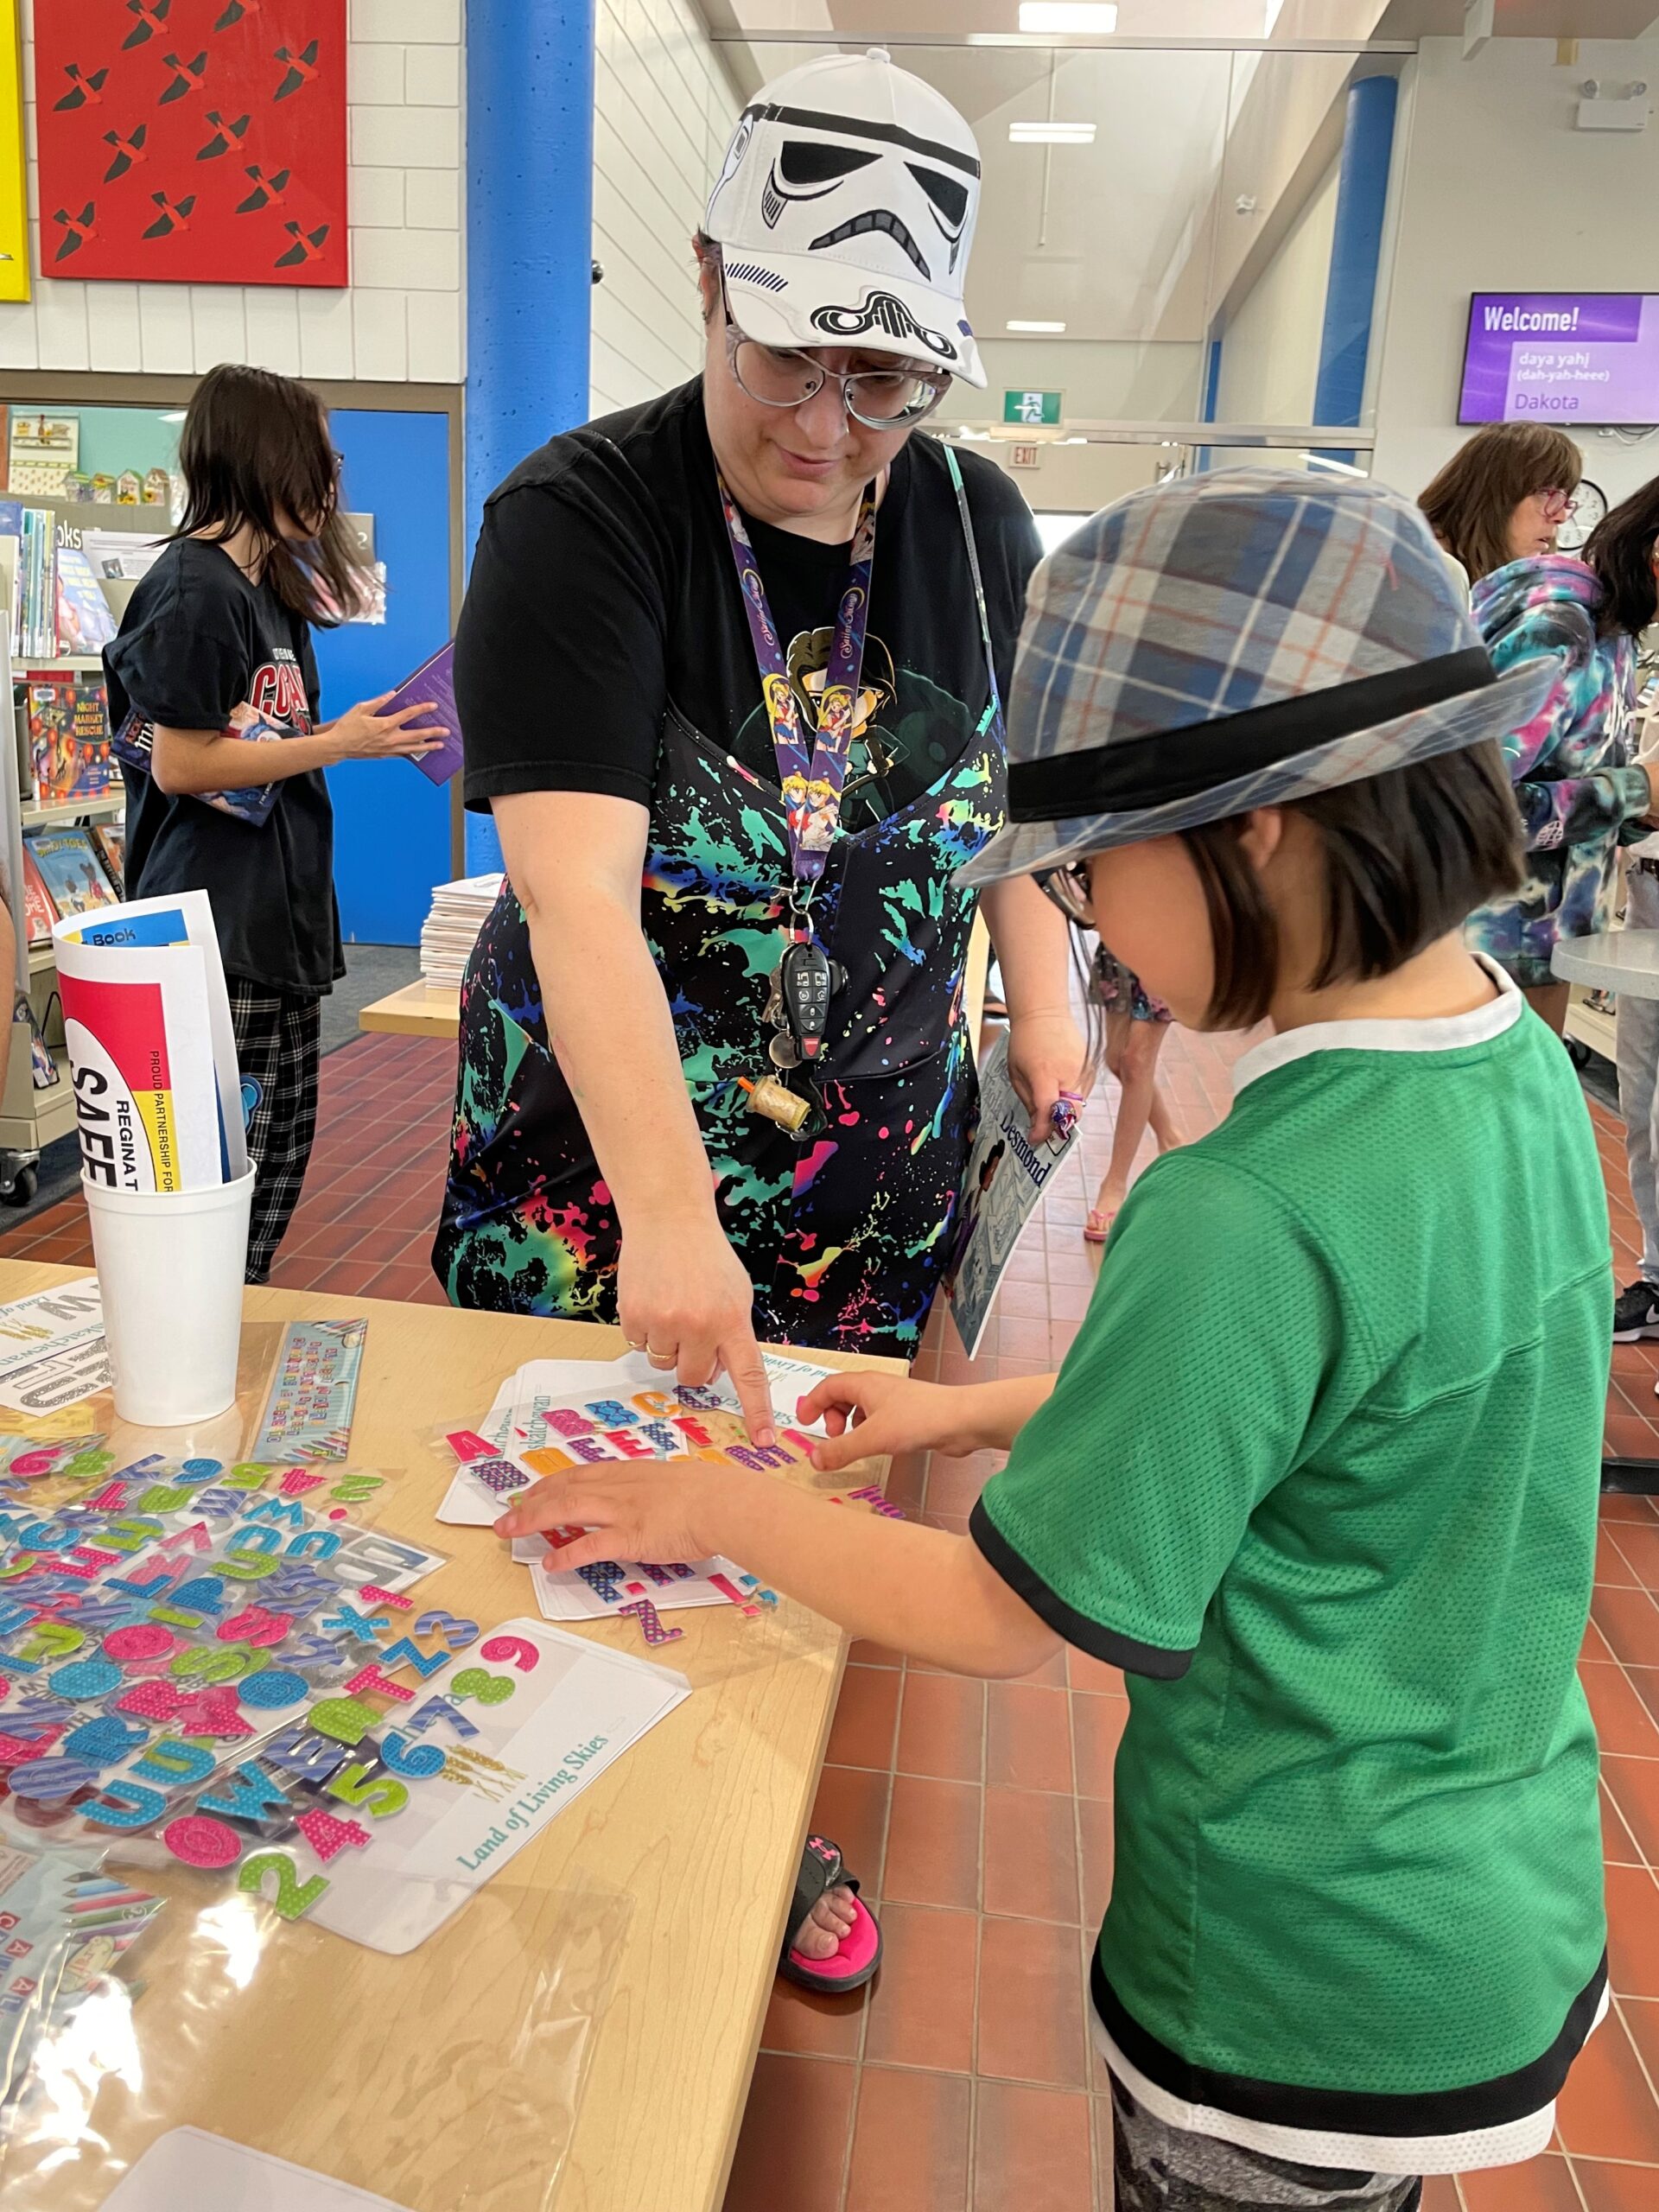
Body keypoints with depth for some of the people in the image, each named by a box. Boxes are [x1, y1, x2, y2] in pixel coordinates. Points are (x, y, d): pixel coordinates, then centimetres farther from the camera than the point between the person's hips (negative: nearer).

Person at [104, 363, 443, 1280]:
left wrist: (363, 733, 9)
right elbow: (180, 764, -16)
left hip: (281, 917, 10)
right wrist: (333, 744, -14)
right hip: (217, 928, -10)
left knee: (281, 1148, 15)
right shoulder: (194, 588, -12)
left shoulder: (265, 584, 17)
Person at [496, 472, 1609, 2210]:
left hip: (1308, 2000, -7)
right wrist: (983, 1407, 6)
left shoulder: (1248, 1216, -34)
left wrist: (722, 1508, -9)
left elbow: (998, 1620, -23)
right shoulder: (1523, 1072, -7)